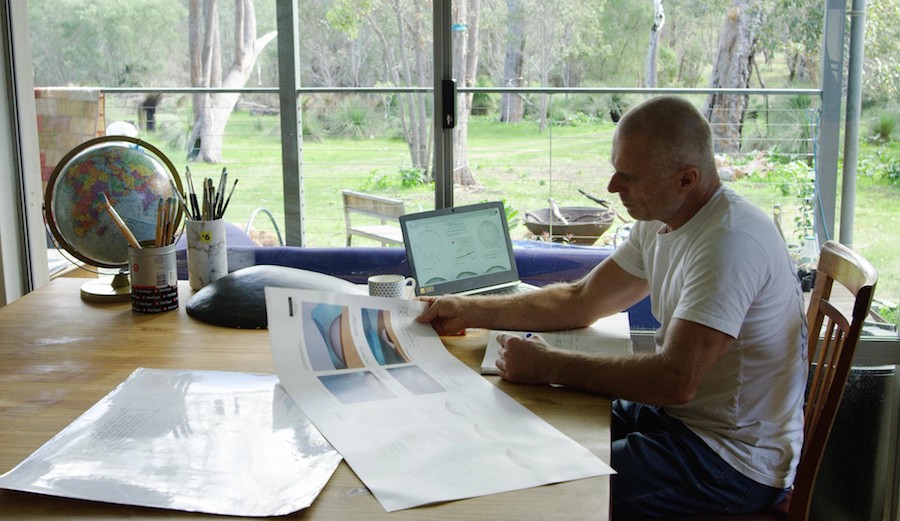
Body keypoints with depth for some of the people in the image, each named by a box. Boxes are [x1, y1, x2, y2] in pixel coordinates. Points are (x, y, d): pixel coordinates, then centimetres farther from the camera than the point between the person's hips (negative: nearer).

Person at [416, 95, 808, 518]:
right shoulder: (659, 222, 5)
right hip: (683, 416, 9)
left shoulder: (730, 241, -26)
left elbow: (675, 381, -31)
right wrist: (468, 312, 5)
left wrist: (549, 367, -24)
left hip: (736, 462, -9)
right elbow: (580, 302, 12)